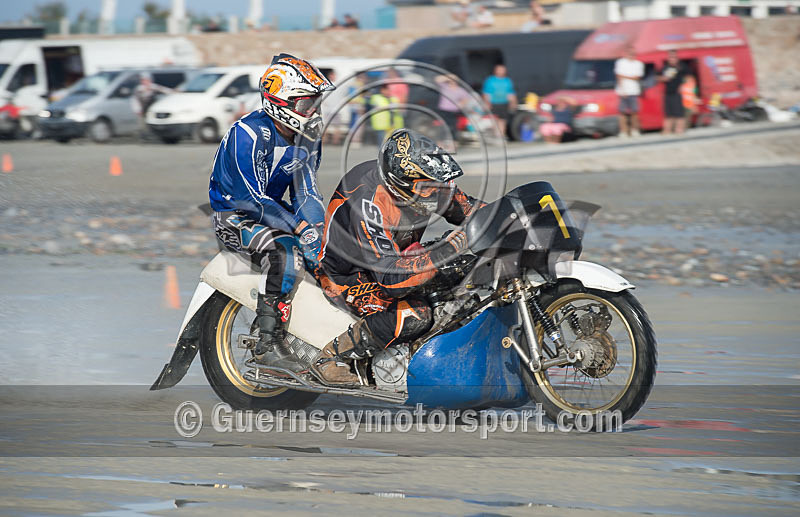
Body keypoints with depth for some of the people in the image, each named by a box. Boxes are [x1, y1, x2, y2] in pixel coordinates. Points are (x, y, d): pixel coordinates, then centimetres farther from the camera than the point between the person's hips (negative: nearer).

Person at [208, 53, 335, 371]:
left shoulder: (307, 139, 3)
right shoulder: (248, 134, -22)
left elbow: (306, 193, 3)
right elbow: (252, 198, -26)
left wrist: (320, 232, -17)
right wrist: (300, 229, -32)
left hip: (274, 211, 8)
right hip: (235, 216, -8)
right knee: (286, 253, -34)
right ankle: (268, 343, -32)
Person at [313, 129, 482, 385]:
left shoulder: (427, 183, -14)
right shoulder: (369, 204, -37)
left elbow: (465, 207, 5)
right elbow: (389, 279, -42)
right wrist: (448, 249, -47)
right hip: (347, 276, -8)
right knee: (415, 316, -32)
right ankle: (331, 358, -18)